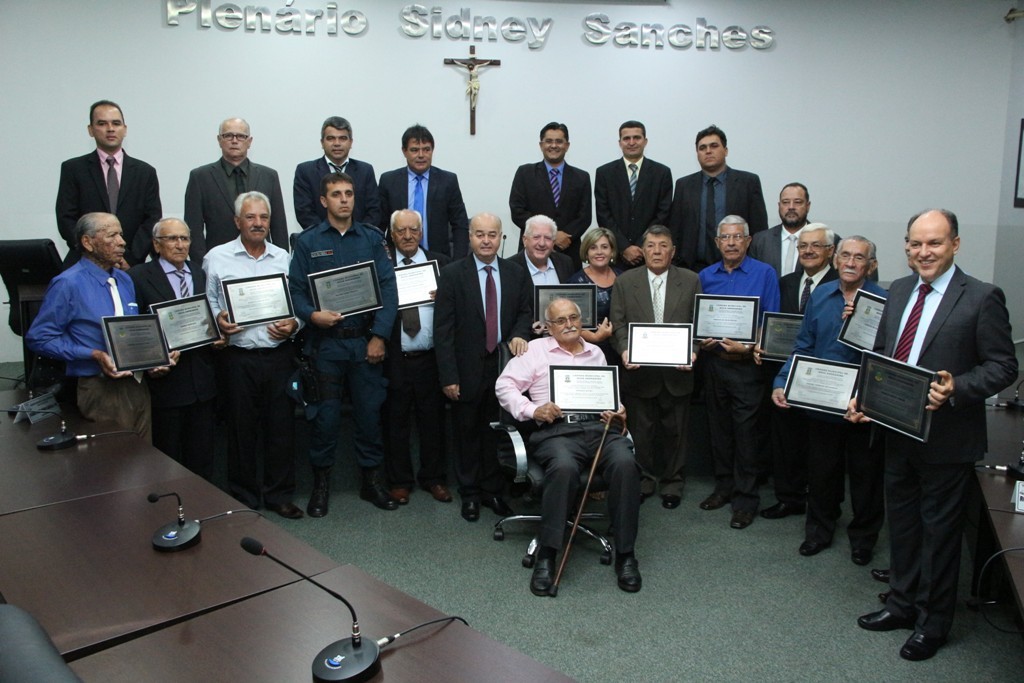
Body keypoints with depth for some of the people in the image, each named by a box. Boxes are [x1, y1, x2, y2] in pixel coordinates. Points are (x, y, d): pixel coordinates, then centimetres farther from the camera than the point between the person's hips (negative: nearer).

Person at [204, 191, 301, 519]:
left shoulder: (284, 258, 10)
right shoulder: (216, 257, 4)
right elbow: (207, 303, 6)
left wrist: (293, 325, -8)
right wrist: (218, 321, -14)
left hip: (279, 354, 2)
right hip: (238, 356, -2)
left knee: (282, 426, 7)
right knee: (242, 428, 7)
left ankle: (279, 494, 22)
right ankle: (244, 497, 22)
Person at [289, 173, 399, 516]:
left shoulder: (372, 238, 7)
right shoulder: (308, 242, 5)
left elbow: (388, 288, 1)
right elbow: (295, 290, 2)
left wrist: (380, 335, -7)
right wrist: (312, 314, -18)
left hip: (365, 341, 1)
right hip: (325, 341, -1)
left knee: (369, 411, 6)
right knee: (324, 415, 2)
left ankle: (372, 480, 20)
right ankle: (321, 483, 18)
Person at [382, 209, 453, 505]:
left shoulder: (441, 264, 7)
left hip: (430, 358, 1)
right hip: (394, 359, -1)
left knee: (433, 421, 11)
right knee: (396, 423, 9)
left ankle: (433, 478, 27)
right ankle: (399, 481, 23)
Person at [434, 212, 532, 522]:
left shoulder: (517, 274, 5)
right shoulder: (452, 274, -6)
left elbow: (525, 311, 16)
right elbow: (443, 329, -8)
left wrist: (519, 334, -8)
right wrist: (448, 376, -13)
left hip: (504, 366, 3)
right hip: (468, 369, -2)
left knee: (497, 433, 11)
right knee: (468, 433, 9)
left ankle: (493, 490, 27)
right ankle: (470, 493, 24)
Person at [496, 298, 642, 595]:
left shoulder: (596, 353, 27)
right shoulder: (536, 349, 15)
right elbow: (504, 385, 7)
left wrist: (616, 411, 8)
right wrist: (532, 409, -9)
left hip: (598, 427, 4)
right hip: (557, 429, -3)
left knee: (625, 463, -29)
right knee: (564, 468, -37)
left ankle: (625, 554, -18)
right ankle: (547, 556, -24)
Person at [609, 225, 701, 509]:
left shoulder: (691, 281, 5)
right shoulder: (624, 282, 4)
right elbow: (618, 323, 1)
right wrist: (624, 350, -16)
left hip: (677, 372, 1)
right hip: (639, 372, 0)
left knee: (675, 431, 9)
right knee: (641, 430, 9)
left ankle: (672, 483, 25)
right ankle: (643, 481, 25)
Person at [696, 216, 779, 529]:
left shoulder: (764, 274, -3)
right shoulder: (706, 276, 9)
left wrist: (748, 347, -18)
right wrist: (701, 341, -6)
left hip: (746, 364, -4)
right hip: (713, 361, 4)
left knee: (745, 432, -1)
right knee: (719, 427, 13)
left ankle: (745, 498, 9)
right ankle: (724, 486, 28)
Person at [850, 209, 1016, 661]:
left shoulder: (982, 298, -12)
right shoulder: (898, 291, 6)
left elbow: (1003, 367, -12)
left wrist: (956, 389, -28)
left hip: (947, 437, -6)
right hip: (897, 430, 6)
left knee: (940, 530, 9)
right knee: (901, 522, 19)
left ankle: (933, 623, 26)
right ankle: (903, 604, 38)